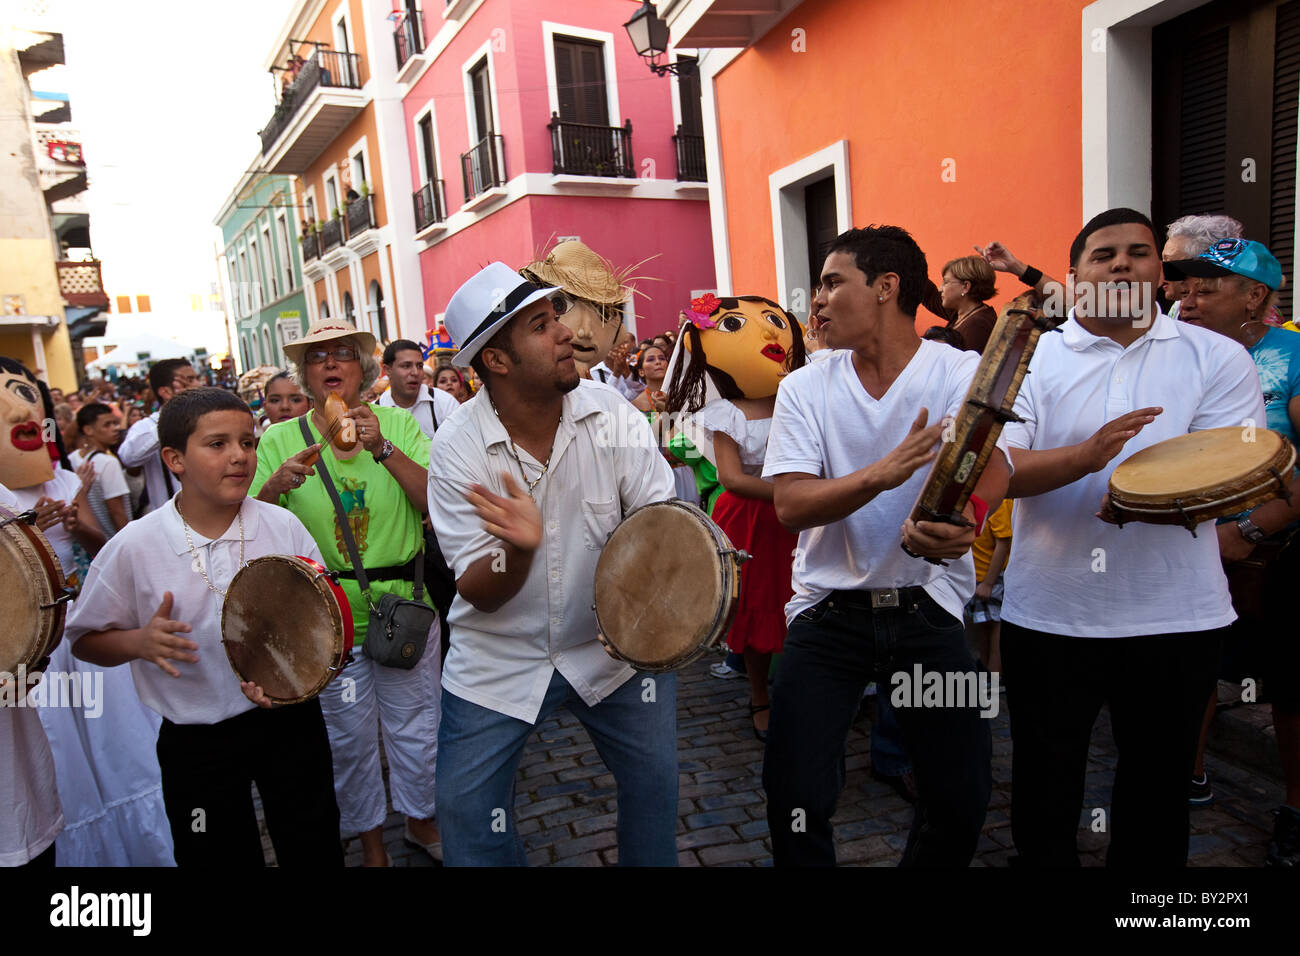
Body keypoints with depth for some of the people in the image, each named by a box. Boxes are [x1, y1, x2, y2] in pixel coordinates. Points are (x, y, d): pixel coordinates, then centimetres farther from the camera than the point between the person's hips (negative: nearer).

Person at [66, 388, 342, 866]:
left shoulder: (283, 527, -7)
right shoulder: (133, 547, -11)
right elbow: (85, 640, 0)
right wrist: (140, 642, -20)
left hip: (290, 722, 1)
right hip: (196, 742, -1)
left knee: (314, 851, 15)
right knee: (217, 856, 16)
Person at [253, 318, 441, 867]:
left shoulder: (397, 424, -1)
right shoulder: (280, 439, -1)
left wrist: (384, 449, -23)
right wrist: (275, 485, -22)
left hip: (405, 603, 0)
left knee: (416, 726, 14)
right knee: (348, 737, 14)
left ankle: (421, 819, 40)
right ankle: (370, 839, 37)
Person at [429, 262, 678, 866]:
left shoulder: (610, 415, -10)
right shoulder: (456, 449, -15)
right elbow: (479, 594, -16)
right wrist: (519, 548, -38)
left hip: (612, 645, 2)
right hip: (499, 662, -1)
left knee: (653, 778, 7)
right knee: (466, 806, 2)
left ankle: (650, 861, 36)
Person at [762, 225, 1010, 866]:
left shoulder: (966, 374, -4)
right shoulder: (805, 388, -2)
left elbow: (992, 467, -21)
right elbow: (790, 505, -14)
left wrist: (966, 516, -44)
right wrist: (882, 474, -32)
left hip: (929, 607, 0)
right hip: (828, 611, 1)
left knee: (964, 795, 7)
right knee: (795, 799, -1)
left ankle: (928, 861, 36)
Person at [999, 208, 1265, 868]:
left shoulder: (1218, 358, 2)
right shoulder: (1029, 357, 1)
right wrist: (1086, 455, -27)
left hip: (1175, 612, 1)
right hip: (1048, 610, 0)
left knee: (1158, 786, 19)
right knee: (1042, 785, 14)